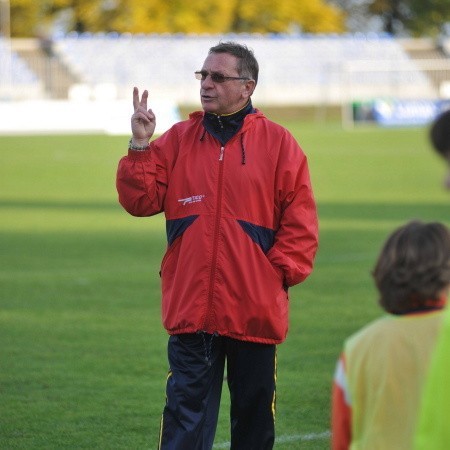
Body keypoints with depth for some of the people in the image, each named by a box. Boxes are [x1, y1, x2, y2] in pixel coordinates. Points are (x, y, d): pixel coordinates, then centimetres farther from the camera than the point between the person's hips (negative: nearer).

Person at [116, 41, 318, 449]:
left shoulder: (278, 144, 0)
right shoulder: (178, 140, 7)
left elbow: (300, 222, 0)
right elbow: (140, 200, 1)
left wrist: (280, 273, -7)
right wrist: (140, 147, -9)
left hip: (255, 309, -1)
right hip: (190, 306, 1)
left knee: (254, 412, 12)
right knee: (187, 409, -2)